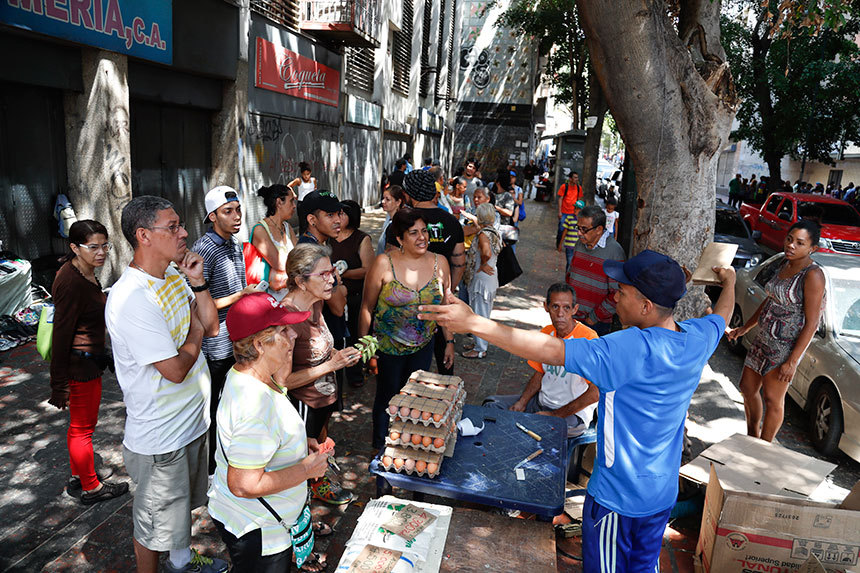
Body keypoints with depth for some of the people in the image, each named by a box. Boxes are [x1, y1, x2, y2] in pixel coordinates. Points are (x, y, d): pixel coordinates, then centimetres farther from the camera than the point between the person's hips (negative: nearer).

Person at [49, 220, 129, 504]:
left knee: (81, 424, 23)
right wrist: (59, 383, -20)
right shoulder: (71, 282, -25)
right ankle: (91, 488, 24)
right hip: (81, 365, -10)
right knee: (83, 427, 7)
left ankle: (79, 476, 40)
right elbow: (61, 334, -24)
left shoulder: (85, 273, 5)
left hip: (89, 358, 10)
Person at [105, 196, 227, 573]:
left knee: (182, 502, 30)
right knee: (155, 521, 14)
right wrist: (195, 332, -9)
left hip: (192, 419, 9)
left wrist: (197, 282, -9)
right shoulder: (131, 298, -29)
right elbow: (175, 369, -27)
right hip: (159, 438, -9)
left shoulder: (174, 275, 0)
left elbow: (212, 327, 4)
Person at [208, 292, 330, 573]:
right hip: (257, 532, -9)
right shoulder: (257, 407, -35)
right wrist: (307, 469, -23)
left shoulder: (242, 375, -3)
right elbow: (244, 485, -33)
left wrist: (299, 443, 3)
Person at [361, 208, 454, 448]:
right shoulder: (384, 263, -16)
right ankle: (381, 451, 35)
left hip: (424, 346, 3)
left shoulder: (439, 262, -5)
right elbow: (367, 308, -9)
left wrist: (449, 341, 5)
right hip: (387, 346, -3)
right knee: (387, 399, 12)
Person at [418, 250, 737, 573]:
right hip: (664, 492, 7)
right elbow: (722, 315, 17)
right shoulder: (698, 338, -8)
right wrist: (729, 281, 40)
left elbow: (550, 350, -36)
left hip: (617, 497, -7)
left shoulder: (634, 350, -32)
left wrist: (473, 323, -35)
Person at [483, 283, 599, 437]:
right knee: (491, 404, -1)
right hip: (542, 401, 7)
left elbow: (595, 393, -23)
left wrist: (555, 415, -18)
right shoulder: (546, 333, 3)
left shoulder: (587, 338, -21)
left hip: (573, 414, -7)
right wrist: (521, 403, -2)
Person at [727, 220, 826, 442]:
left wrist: (792, 361, -21)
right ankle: (752, 437, 37)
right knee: (748, 388, 17)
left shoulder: (813, 275, -19)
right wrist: (745, 328, 20)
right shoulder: (785, 264, 6)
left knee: (773, 399, 2)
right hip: (763, 338, 9)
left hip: (786, 346, -9)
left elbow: (811, 323, -20)